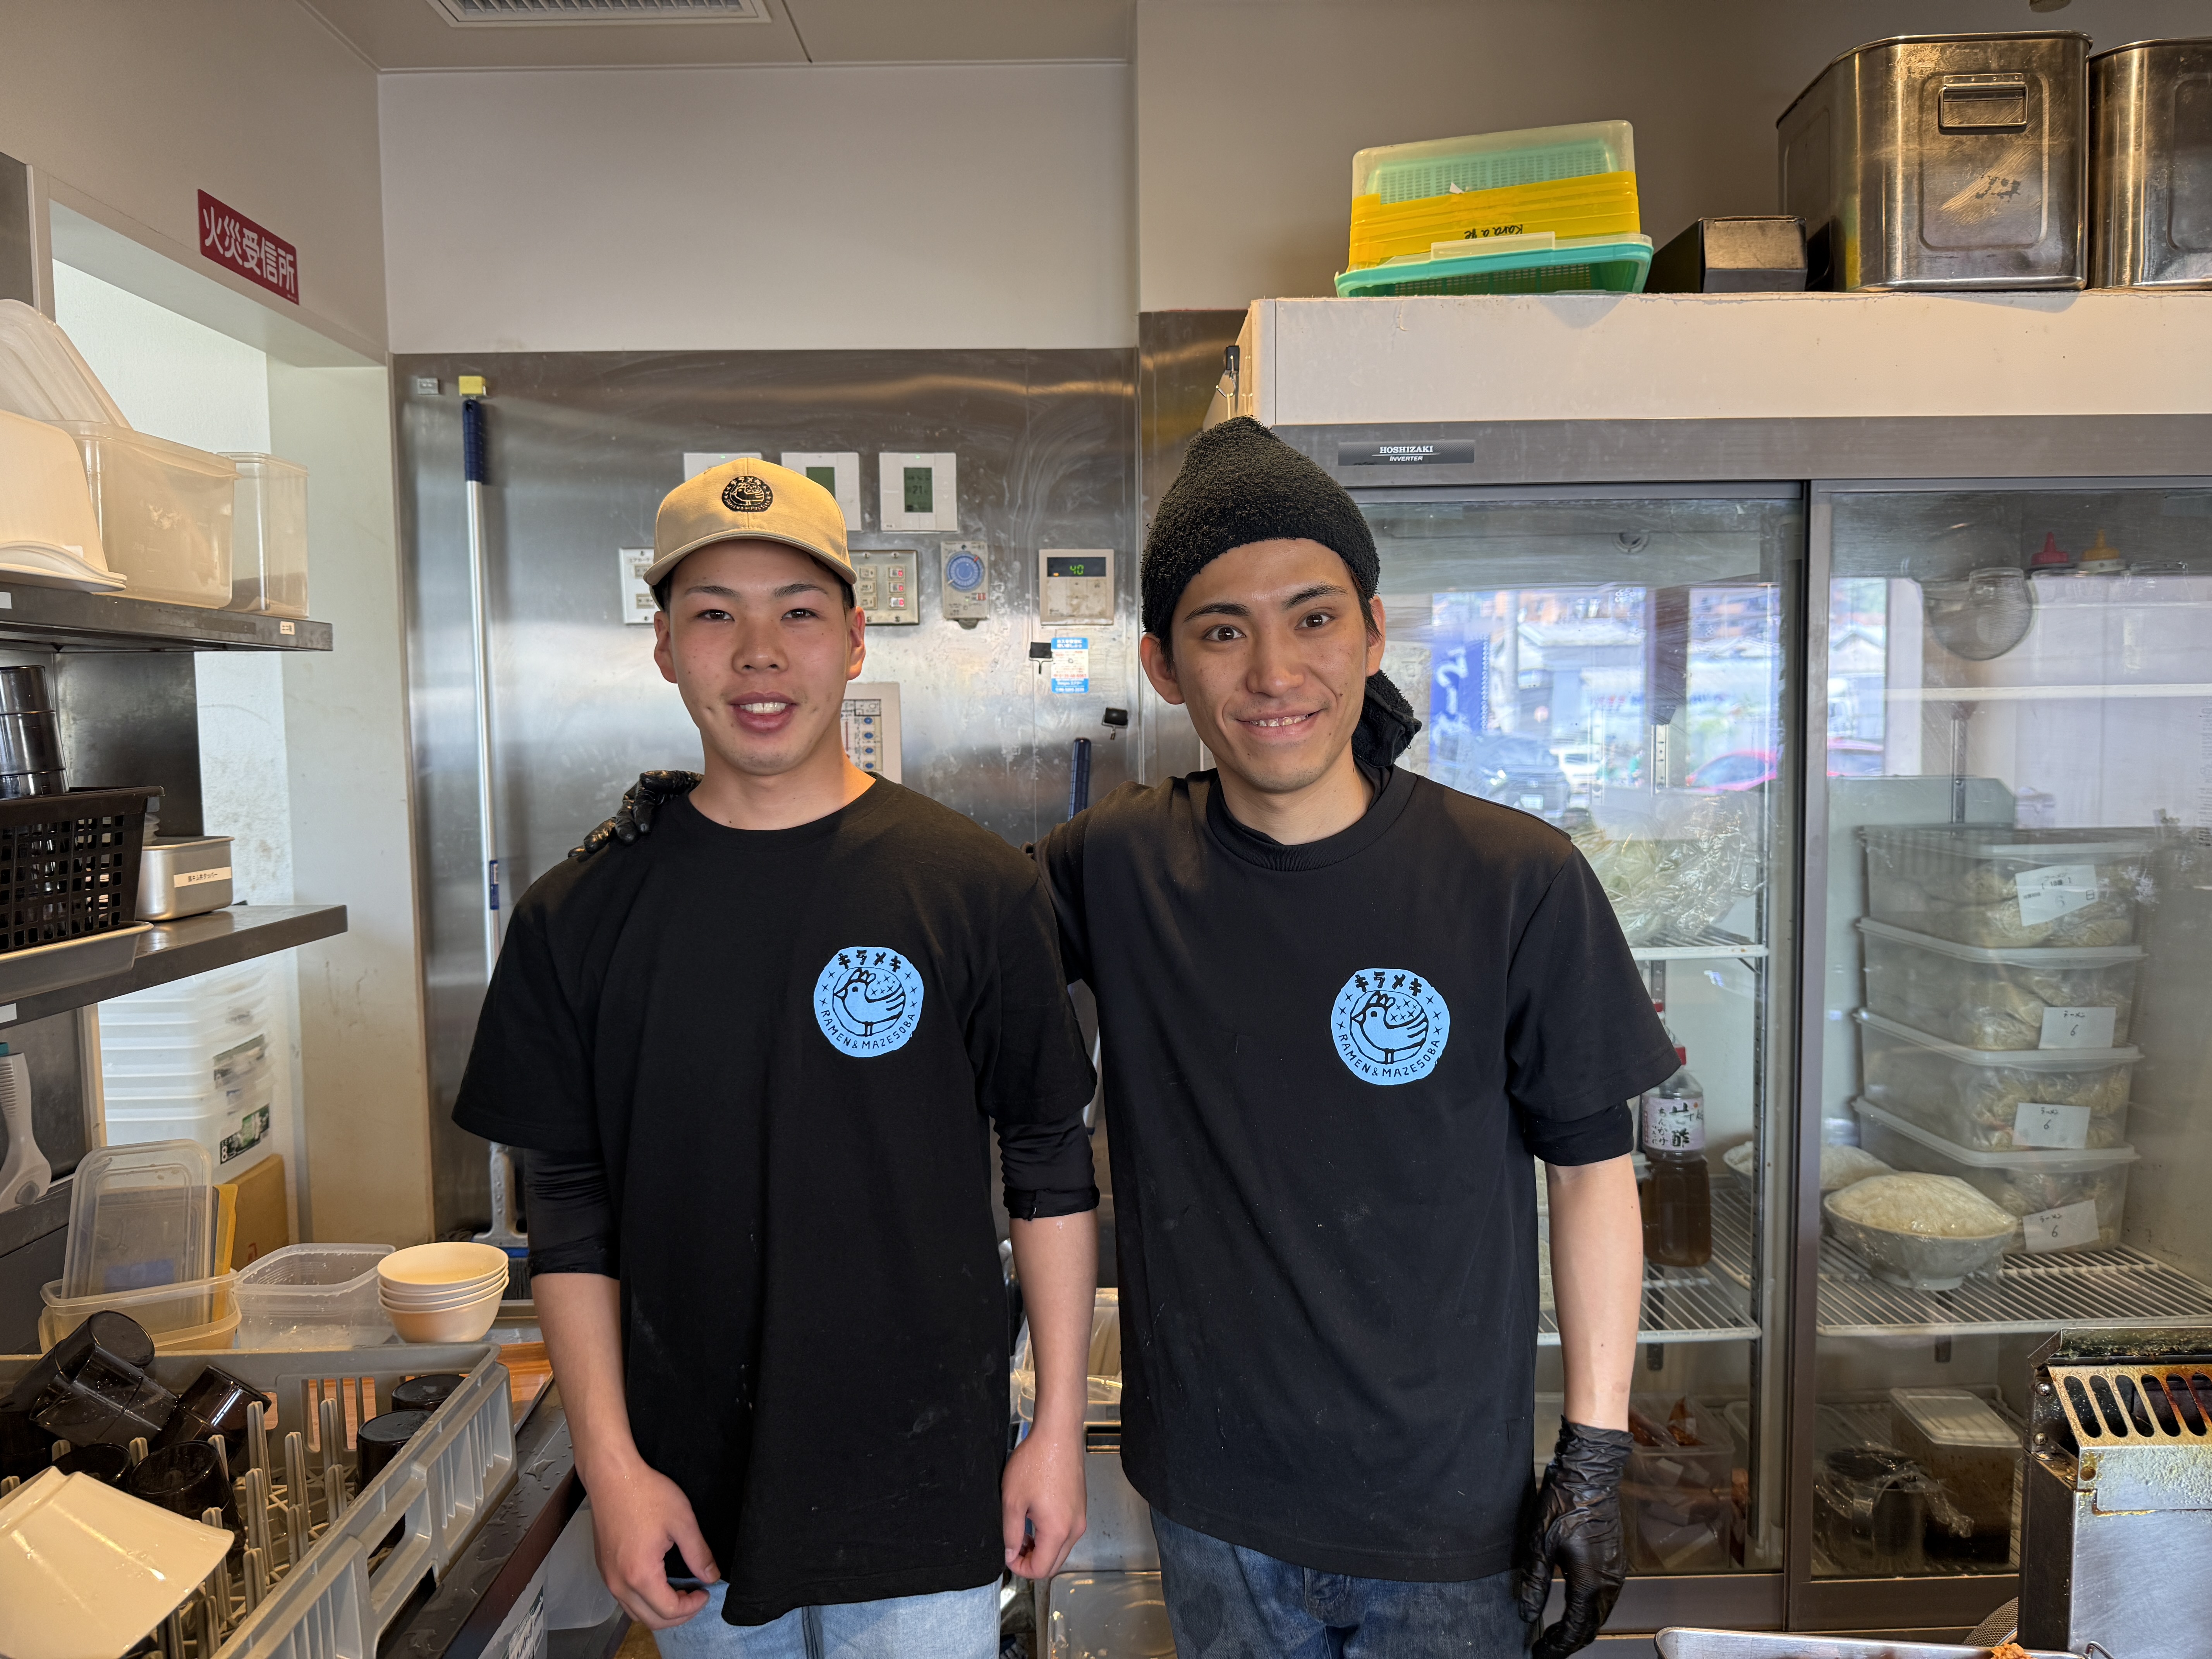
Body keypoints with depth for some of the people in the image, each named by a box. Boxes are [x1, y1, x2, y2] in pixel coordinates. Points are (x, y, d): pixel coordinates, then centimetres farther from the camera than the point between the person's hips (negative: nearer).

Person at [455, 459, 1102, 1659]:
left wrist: (1059, 1425, -3)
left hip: (925, 1492, -1)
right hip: (688, 1498, 2)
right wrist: (611, 1465, -3)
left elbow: (1052, 1173, -4)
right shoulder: (580, 917, -4)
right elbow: (570, 1214, 0)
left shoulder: (980, 890, -9)